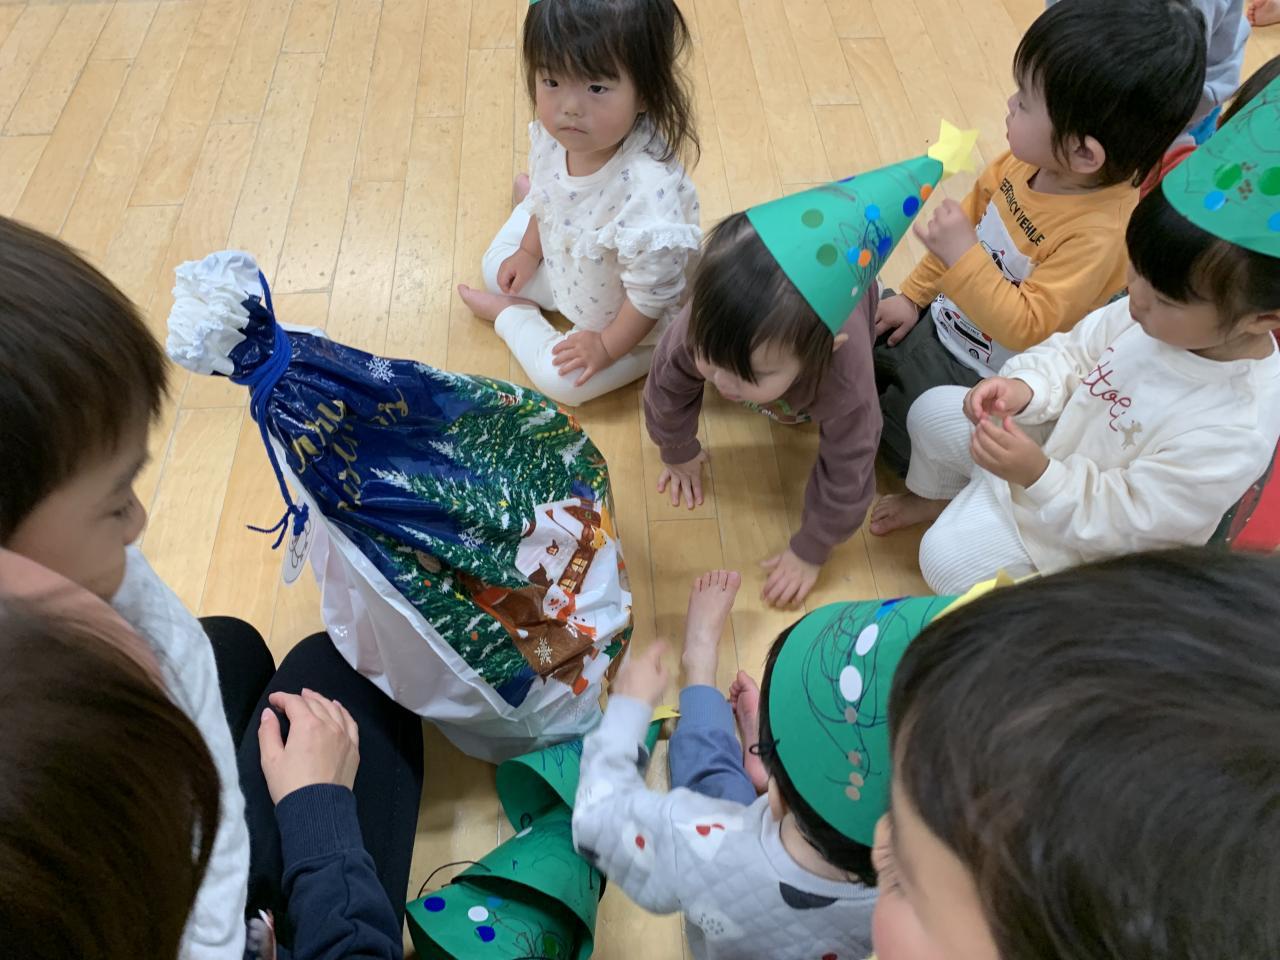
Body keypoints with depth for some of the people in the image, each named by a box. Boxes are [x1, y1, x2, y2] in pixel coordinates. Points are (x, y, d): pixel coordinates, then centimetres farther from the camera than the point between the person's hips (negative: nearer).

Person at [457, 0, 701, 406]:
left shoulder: (649, 188, -45)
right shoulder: (553, 134, -23)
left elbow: (651, 294, -31)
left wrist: (607, 346, -19)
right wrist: (530, 252, 11)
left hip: (625, 320, -6)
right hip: (564, 268, 6)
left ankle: (509, 313, 15)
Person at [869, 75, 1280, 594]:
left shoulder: (1234, 433, -35)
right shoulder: (1156, 309, -18)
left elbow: (1125, 518, -29)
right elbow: (1076, 351, -3)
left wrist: (1037, 475, -41)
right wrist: (1024, 387, -23)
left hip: (1078, 522, -6)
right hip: (1053, 437, 7)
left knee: (948, 557, -17)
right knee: (932, 412, 8)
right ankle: (938, 495, 38)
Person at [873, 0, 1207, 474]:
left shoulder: (1097, 235, -35)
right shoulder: (1032, 160, -14)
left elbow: (1027, 328, -33)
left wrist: (963, 257, -41)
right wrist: (914, 295, 8)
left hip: (977, 375, -7)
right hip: (939, 318, 7)